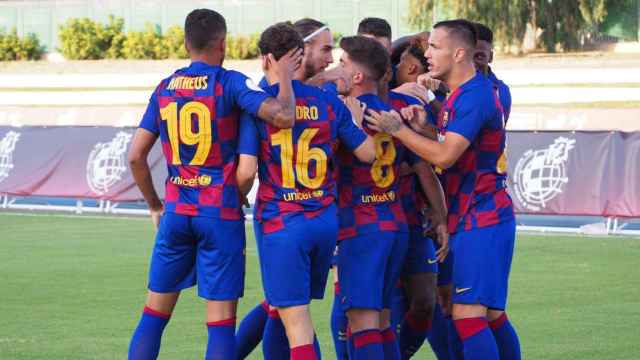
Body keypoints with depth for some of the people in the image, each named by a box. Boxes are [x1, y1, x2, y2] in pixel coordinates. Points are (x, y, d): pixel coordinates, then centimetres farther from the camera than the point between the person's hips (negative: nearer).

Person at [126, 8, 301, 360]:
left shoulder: (165, 88, 8)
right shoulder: (230, 82, -7)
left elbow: (135, 156, 7)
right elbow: (283, 117, -21)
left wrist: (155, 205, 19)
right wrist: (284, 76, -4)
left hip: (177, 212, 4)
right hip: (221, 212, -4)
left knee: (154, 313, 11)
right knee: (221, 321, -1)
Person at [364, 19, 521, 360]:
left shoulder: (475, 96, -17)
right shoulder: (461, 94, 16)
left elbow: (445, 156, -23)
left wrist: (398, 129, -18)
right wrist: (422, 126, -3)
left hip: (479, 221, -10)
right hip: (478, 219, 10)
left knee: (467, 314, -14)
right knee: (491, 315, 13)